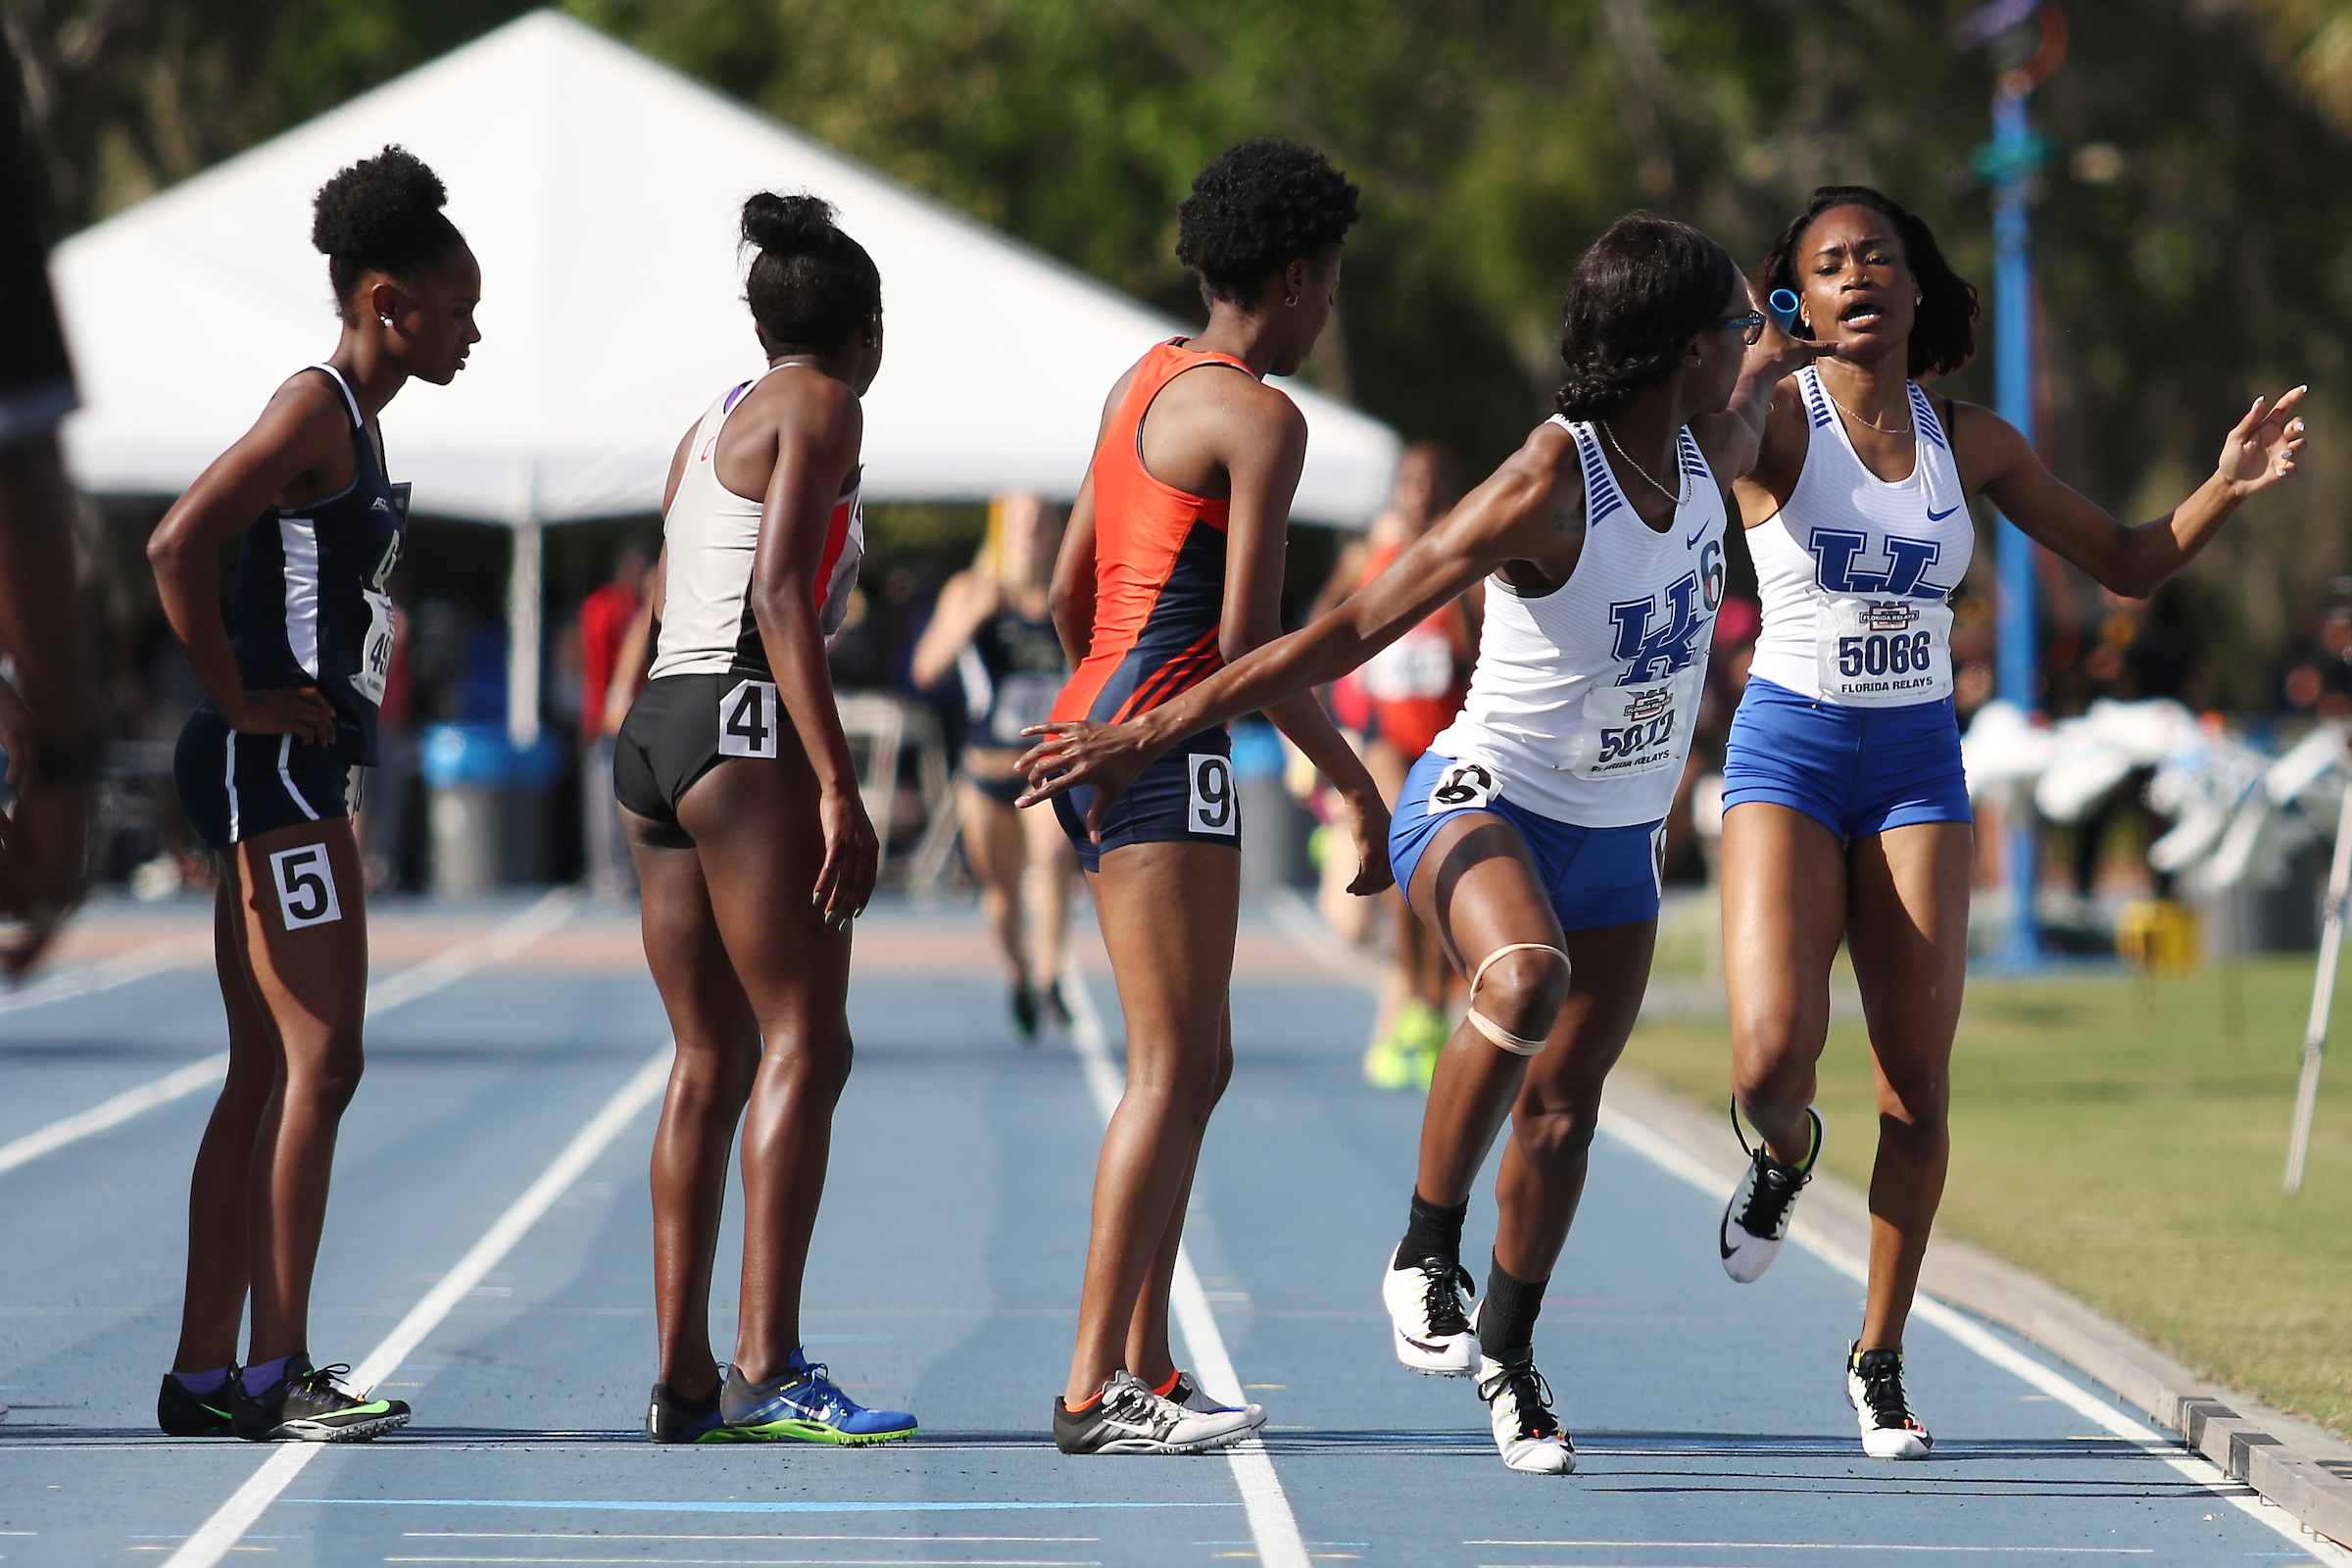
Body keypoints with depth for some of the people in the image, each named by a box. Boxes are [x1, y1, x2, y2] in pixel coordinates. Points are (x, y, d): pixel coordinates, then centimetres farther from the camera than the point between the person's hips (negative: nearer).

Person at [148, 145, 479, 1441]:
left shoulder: (353, 418, 17)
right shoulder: (316, 410, -13)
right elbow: (178, 545, -24)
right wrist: (239, 701, -18)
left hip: (290, 771, 10)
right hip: (273, 765, -10)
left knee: (266, 1074, 9)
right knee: (320, 1059, -11)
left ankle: (205, 1372, 11)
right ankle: (278, 1373, -11)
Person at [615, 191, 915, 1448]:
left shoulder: (711, 423, 22)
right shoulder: (821, 407, -2)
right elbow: (782, 599, -14)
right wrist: (839, 789, -18)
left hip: (652, 730, 9)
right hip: (743, 727, -9)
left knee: (710, 1059, 9)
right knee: (804, 1045, -10)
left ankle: (682, 1375, 5)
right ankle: (767, 1367, -19)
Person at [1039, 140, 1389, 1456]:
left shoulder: (1147, 382, 16)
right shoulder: (1262, 419, -12)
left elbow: (1070, 591, 21)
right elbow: (1249, 640, -16)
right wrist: (1360, 785, -9)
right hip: (1166, 743, -10)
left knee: (1195, 1066, 14)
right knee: (1173, 1071, -10)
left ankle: (1146, 1365, 15)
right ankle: (1096, 1386, -13)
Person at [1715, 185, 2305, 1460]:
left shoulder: (1969, 442, 5)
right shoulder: (1772, 422, -8)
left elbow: (2126, 563, 13)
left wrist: (2226, 488, -3)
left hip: (1918, 762, 3)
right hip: (1788, 749, -3)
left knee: (1917, 1084, -2)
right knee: (1772, 1057, -18)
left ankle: (1879, 1357, 15)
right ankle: (1786, 1153, 21)